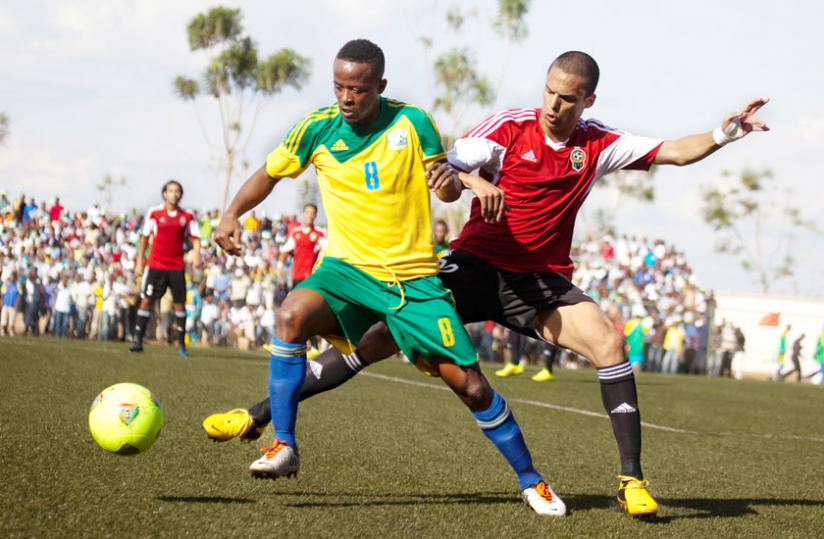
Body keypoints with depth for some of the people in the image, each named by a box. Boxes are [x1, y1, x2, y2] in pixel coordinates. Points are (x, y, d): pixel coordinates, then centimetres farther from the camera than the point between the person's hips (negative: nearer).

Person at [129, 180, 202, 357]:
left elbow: (195, 238, 3)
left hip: (177, 267, 1)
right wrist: (139, 262, 6)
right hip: (155, 264, -1)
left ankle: (181, 343, 10)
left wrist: (196, 255, -16)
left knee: (180, 302, 2)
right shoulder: (154, 213, 1)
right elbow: (144, 237, 8)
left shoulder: (188, 217, 3)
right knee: (147, 300, -5)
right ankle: (138, 340, -2)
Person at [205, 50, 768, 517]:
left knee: (609, 342, -23)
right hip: (476, 265, -2)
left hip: (543, 280, 2)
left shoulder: (599, 145, 1)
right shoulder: (512, 126, -7)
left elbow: (675, 152, 3)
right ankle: (260, 416, -6)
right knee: (382, 334, -13)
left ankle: (632, 480, -14)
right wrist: (476, 181, -35)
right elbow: (447, 164, -14)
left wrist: (724, 133, -13)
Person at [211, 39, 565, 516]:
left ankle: (531, 481, 14)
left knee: (470, 384, -5)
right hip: (348, 267, 1)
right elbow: (268, 175, 9)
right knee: (292, 316, -30)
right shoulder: (318, 128, -4)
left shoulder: (411, 122, -8)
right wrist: (232, 215, -8)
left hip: (414, 275, -1)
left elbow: (450, 190, -2)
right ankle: (284, 447, -19)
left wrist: (448, 179, -27)